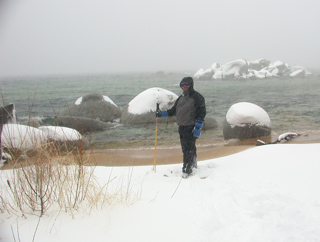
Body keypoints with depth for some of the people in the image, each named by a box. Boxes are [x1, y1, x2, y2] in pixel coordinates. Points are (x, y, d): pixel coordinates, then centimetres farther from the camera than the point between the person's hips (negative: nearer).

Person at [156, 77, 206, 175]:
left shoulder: (197, 97, -5)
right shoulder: (181, 98, 17)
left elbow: (201, 113, -10)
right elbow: (173, 111, 22)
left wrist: (197, 128, -17)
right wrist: (161, 113, 8)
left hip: (191, 127, -7)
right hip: (182, 127, 7)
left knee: (189, 147, -9)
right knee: (185, 148, 12)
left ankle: (187, 167, -6)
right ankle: (193, 163, 26)